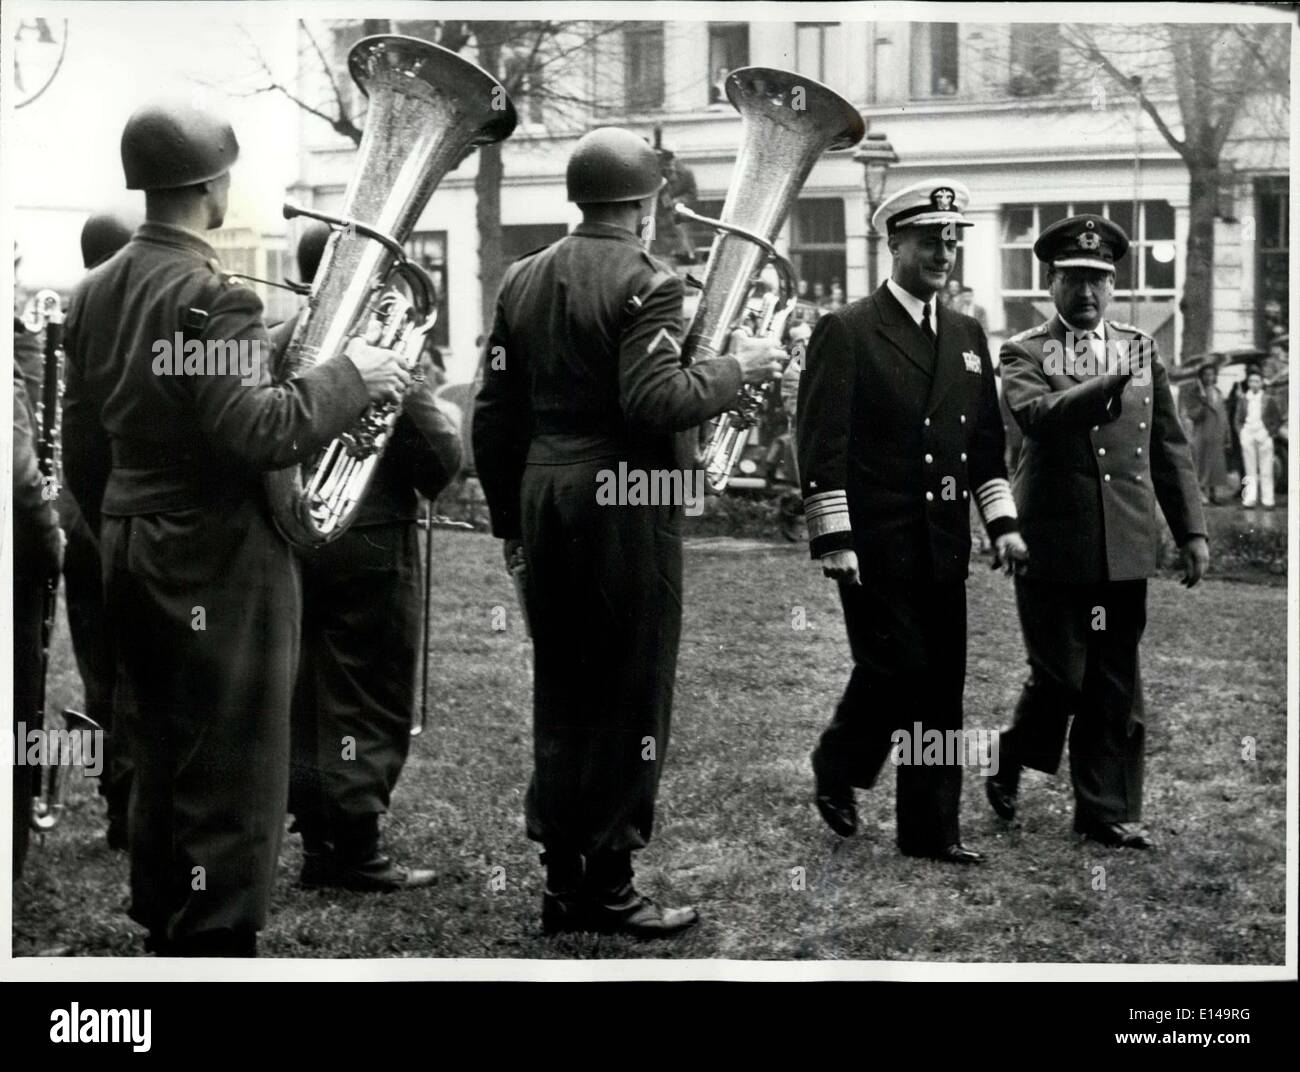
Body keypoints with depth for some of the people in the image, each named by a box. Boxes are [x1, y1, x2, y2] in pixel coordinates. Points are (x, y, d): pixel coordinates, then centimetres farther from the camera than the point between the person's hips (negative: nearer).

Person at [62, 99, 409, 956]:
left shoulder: (95, 292, 8)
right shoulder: (214, 295, -18)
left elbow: (81, 445, 13)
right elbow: (249, 433, -26)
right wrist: (347, 378, -15)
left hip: (130, 555, 9)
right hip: (218, 562, -9)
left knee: (161, 766, 17)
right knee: (230, 779, -1)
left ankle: (163, 933, 27)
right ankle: (217, 943, 4)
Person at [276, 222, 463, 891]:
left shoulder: (276, 345, 3)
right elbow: (438, 456, -14)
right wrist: (439, 411, 5)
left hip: (294, 539, 6)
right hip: (371, 540, -6)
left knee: (307, 694, 12)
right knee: (370, 702, 2)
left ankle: (317, 843, 18)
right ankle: (357, 851, 5)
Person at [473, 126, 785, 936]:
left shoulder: (523, 279, 10)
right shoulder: (648, 282, -10)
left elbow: (495, 413, 11)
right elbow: (656, 403, -22)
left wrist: (510, 518, 18)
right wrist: (736, 368, -7)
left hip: (543, 497, 7)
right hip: (626, 505, -7)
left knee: (559, 694, 13)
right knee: (630, 697, 2)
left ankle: (563, 880, 19)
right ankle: (609, 887, 6)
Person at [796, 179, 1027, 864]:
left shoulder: (968, 337, 15)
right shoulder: (845, 331, -4)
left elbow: (986, 441, 18)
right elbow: (822, 444, -9)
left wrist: (1002, 522, 8)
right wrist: (834, 540, -14)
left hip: (943, 548, 6)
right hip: (875, 547, -6)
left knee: (942, 689, 5)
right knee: (895, 669, -8)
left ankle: (931, 829, 12)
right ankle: (837, 771, 18)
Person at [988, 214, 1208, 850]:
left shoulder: (1142, 350, 13)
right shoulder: (1023, 354, 0)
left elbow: (1169, 448, 14)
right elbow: (1036, 413, -22)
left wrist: (1192, 530, 9)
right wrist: (1109, 382, -34)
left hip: (1125, 548, 4)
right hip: (1053, 546, -4)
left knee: (1115, 685, 6)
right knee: (1059, 675, -1)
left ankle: (1106, 812, 16)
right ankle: (1012, 762, 27)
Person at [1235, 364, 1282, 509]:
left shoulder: (1269, 400, 3)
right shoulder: (1243, 399, 8)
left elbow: (1278, 420, 6)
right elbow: (1239, 420, 14)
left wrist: (1270, 432, -4)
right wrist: (1241, 432, -1)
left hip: (1264, 436, -2)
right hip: (1248, 436, 2)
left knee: (1266, 471, -1)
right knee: (1250, 470, 2)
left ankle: (1267, 499, 0)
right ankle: (1250, 499, 2)